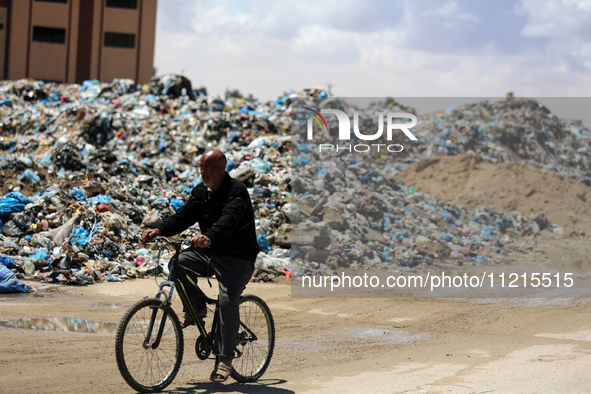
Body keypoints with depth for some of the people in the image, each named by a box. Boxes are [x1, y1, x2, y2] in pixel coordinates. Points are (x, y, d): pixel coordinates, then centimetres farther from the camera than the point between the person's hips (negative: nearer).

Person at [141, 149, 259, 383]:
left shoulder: (237, 192, -17)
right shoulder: (200, 192, 8)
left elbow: (228, 220, -34)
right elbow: (184, 215, 2)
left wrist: (209, 237, -53)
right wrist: (160, 230, -16)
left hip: (237, 258, -7)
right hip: (208, 252, 7)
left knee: (227, 301, -24)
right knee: (178, 262, -19)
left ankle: (224, 359, -11)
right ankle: (196, 309, 4)